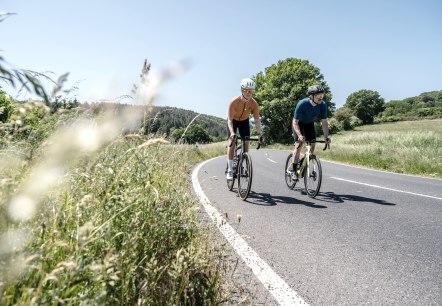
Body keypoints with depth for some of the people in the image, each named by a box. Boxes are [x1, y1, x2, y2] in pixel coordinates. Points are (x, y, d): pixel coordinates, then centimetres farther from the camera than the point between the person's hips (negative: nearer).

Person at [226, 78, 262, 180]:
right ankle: (229, 170, -13)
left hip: (244, 121, 3)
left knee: (246, 143, -4)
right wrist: (232, 133, -47)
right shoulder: (234, 101, -34)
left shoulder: (254, 104, -26)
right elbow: (230, 119, -34)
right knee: (232, 143, -14)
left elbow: (257, 120, -22)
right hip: (233, 121, -3)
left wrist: (260, 133, -33)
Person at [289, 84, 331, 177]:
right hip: (298, 123, -4)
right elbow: (295, 122, -33)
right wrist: (299, 135, -47)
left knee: (312, 145, -7)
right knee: (299, 144, -17)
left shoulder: (323, 105, -24)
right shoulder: (302, 104, -35)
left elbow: (324, 122, -18)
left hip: (309, 124, 4)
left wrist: (326, 137, -27)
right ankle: (293, 169, -8)